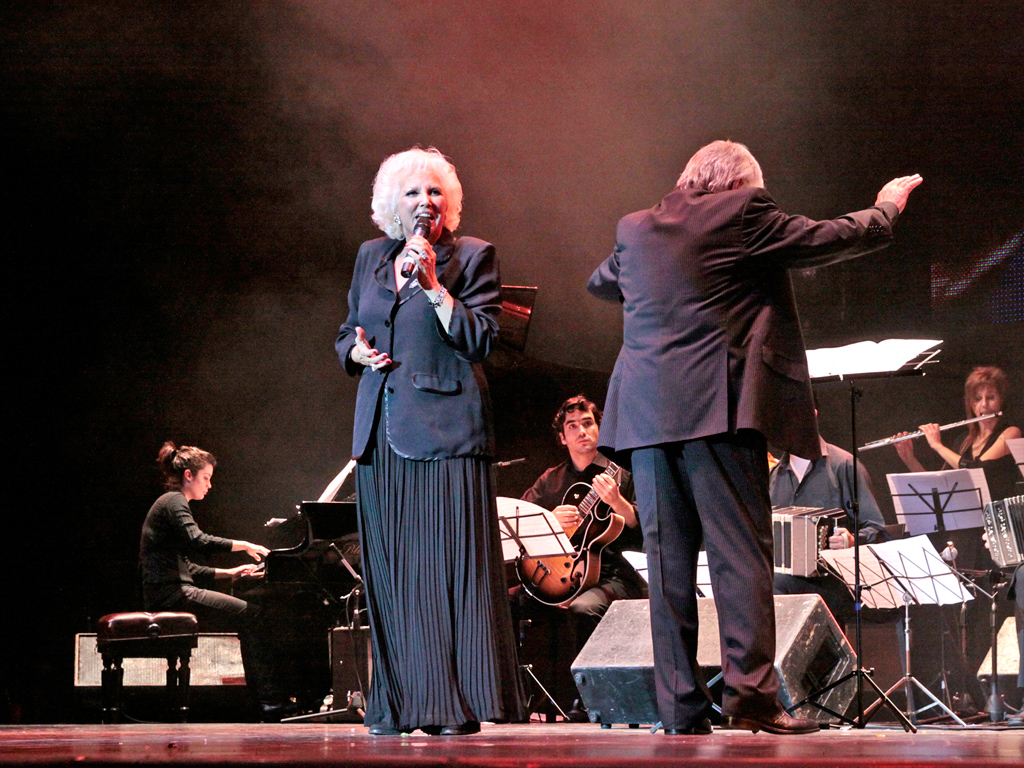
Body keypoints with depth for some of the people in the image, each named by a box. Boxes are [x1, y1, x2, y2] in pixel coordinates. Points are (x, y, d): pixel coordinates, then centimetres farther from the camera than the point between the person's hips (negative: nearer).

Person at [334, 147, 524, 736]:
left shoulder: (473, 257, 2)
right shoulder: (372, 257, 16)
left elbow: (481, 340, -7)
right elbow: (347, 335, 24)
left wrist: (433, 285, -14)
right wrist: (358, 352, 2)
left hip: (446, 428, -5)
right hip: (383, 430, 5)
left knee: (452, 564, -7)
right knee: (391, 570, 4)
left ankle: (459, 705, -4)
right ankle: (399, 704, 9)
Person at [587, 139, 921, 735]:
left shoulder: (635, 229, 16)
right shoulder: (744, 215, 0)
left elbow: (600, 283, 35)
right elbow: (831, 240, 7)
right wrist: (887, 208, 26)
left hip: (646, 416, 5)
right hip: (718, 411, -5)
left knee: (669, 562, 5)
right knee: (741, 554, -4)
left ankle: (681, 707, 4)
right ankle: (750, 695, -12)